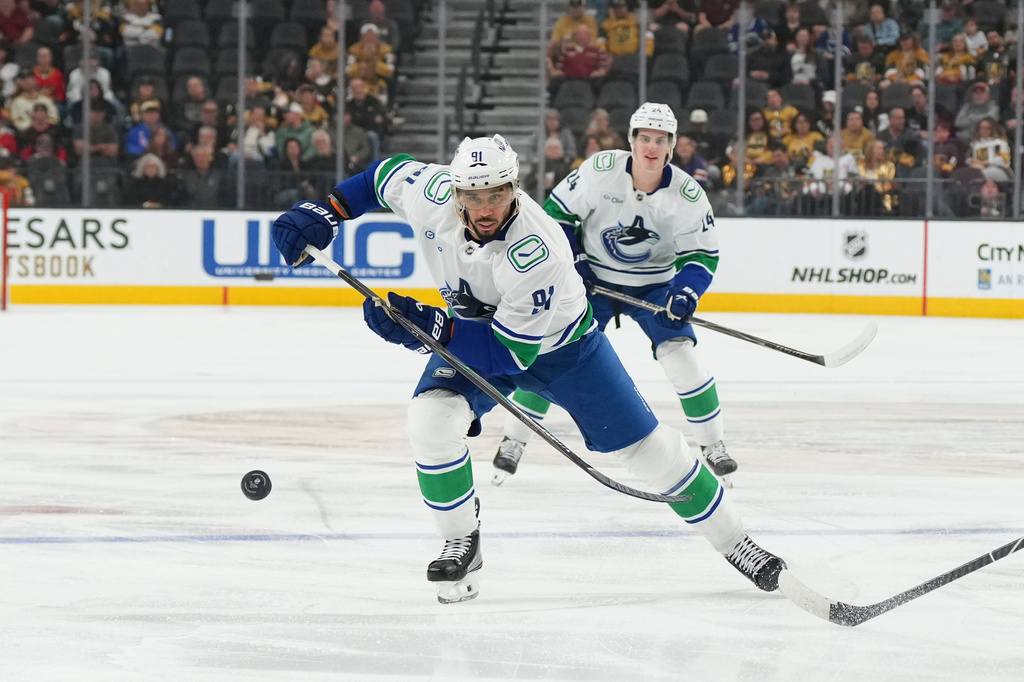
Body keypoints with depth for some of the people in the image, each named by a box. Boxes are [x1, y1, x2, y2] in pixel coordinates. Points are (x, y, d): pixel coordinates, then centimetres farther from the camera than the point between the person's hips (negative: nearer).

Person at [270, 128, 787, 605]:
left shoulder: (537, 253, -40)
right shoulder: (432, 193, -26)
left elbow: (512, 351, -35)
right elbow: (389, 173, -3)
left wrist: (427, 328, -39)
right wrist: (326, 211, -12)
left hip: (560, 344, -4)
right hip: (471, 332, 4)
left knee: (642, 443, 0)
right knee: (430, 421, -23)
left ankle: (732, 540, 17)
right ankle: (461, 543, -2)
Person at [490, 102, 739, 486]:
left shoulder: (687, 194, -17)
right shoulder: (600, 171, -20)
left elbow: (702, 253, -9)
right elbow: (558, 211, -6)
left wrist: (686, 292, -26)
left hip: (653, 285, 0)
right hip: (595, 279, 0)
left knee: (681, 354, -14)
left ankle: (712, 445, 3)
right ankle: (514, 440, 6)